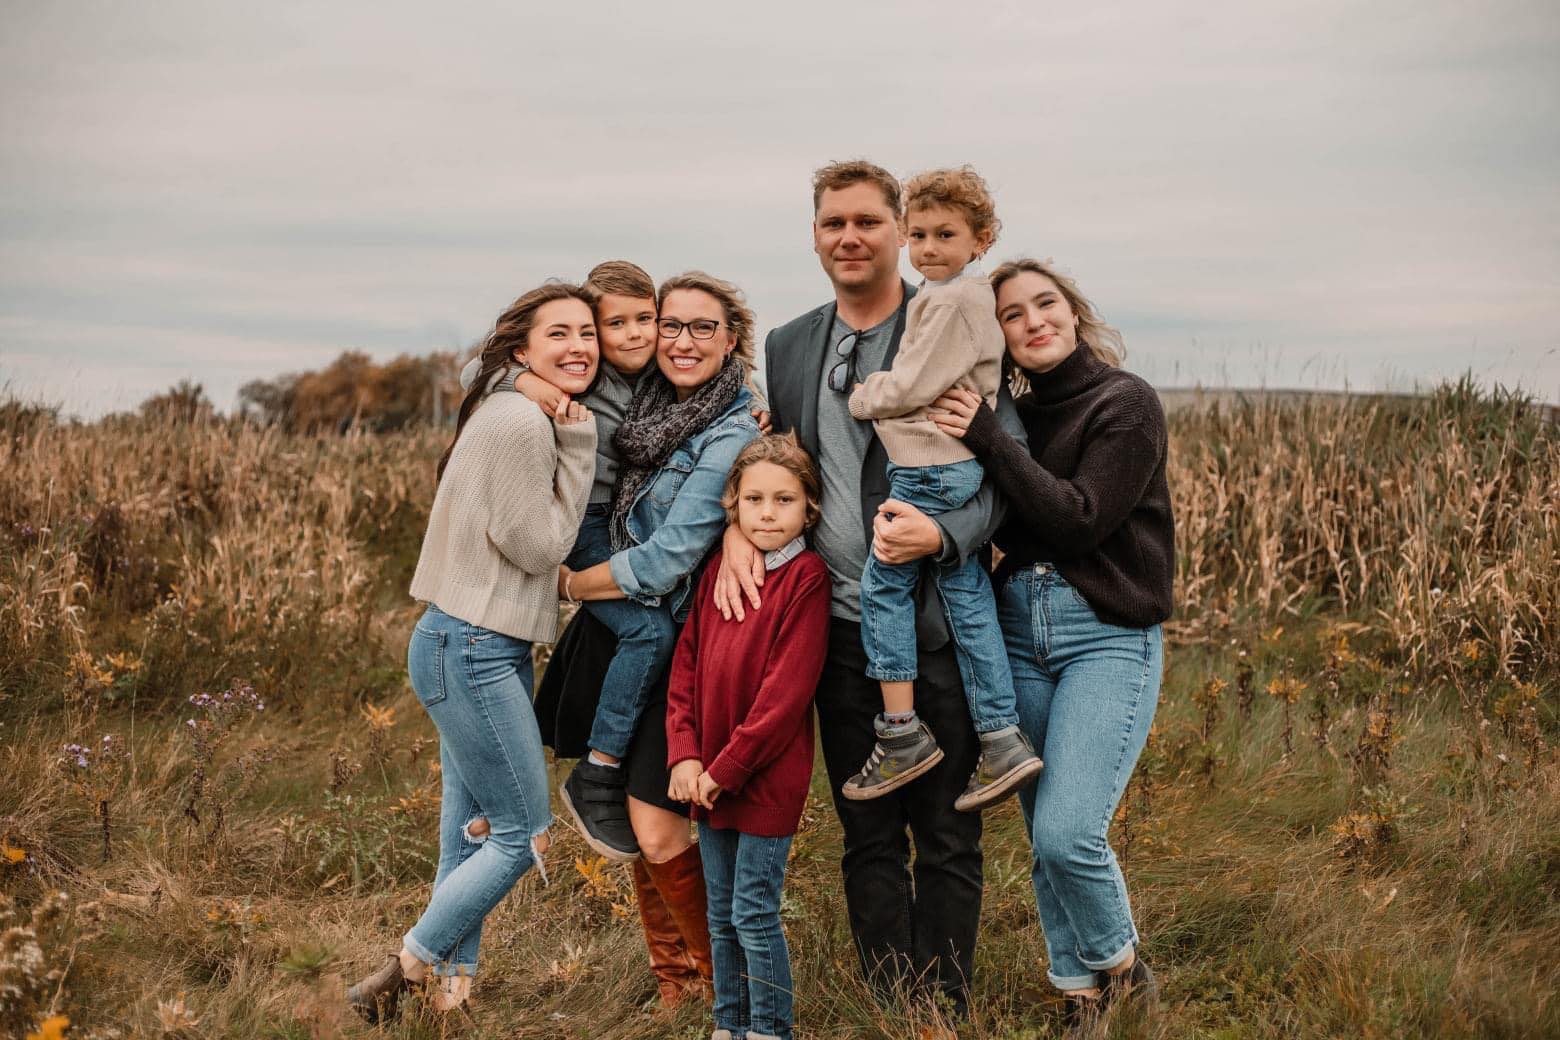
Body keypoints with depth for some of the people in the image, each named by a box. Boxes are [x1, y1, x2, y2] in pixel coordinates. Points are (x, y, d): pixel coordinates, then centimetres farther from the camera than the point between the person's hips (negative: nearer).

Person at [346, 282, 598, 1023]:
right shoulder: (521, 423, -18)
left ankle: (450, 988, 21)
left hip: (480, 647, 10)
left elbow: (545, 537, 12)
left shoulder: (518, 414, 13)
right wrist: (577, 446, -11)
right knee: (523, 834, -2)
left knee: (473, 830, 13)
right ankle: (403, 974, 6)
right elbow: (539, 546, -14)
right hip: (473, 651, -10)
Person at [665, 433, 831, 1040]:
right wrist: (684, 756, -4)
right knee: (721, 915, 15)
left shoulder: (806, 578, -12)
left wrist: (725, 769, -16)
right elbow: (686, 666, 8)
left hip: (768, 779, -6)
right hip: (710, 778, 6)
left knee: (754, 913, -1)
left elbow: (786, 690, -17)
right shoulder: (719, 573, 8)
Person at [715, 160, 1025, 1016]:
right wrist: (736, 528, -4)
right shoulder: (788, 347, 10)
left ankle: (942, 1011, 15)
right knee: (868, 840, 12)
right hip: (842, 630, 5)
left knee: (946, 839, 4)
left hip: (936, 627, -4)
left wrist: (942, 535, -26)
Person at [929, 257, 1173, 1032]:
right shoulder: (1015, 414, 11)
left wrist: (987, 440, -20)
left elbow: (1079, 520, -17)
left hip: (1108, 637, -6)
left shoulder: (1126, 403, -7)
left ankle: (1119, 966, 10)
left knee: (1068, 832, -16)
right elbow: (1005, 527, 8)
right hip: (1019, 631, 6)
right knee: (1043, 840, 8)